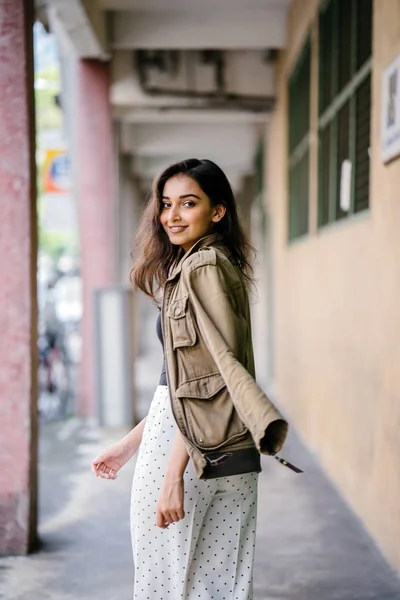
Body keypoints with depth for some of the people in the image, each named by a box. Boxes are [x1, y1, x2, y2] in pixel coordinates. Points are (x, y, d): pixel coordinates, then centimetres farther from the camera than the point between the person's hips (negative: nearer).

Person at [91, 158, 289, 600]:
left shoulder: (204, 267, -14)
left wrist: (174, 473, -22)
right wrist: (131, 443, 22)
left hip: (194, 451, -9)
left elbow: (206, 380, -20)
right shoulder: (187, 269, 16)